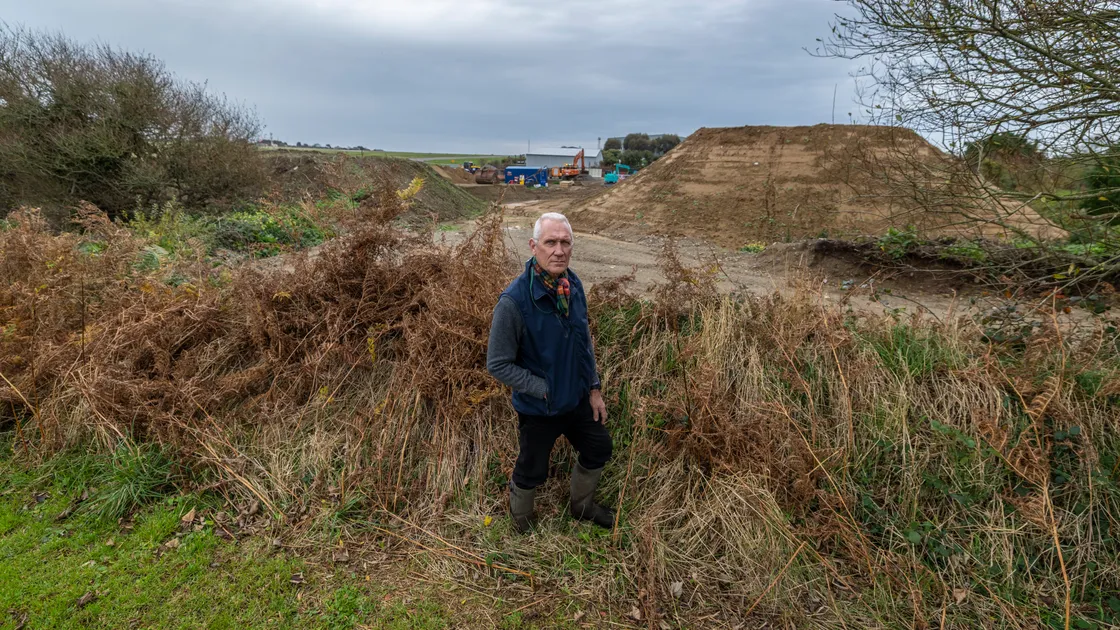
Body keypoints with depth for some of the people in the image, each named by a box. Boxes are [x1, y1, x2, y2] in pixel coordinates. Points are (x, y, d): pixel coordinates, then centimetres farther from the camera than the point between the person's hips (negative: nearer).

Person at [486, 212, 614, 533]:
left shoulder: (573, 284, -8)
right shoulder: (514, 301, -30)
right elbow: (498, 364, -22)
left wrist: (594, 388, 5)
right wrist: (545, 389, -20)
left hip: (578, 399, 6)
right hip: (537, 409, -6)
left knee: (599, 450, 24)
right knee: (532, 471, 16)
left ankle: (581, 505, 54)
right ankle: (521, 520, 50)